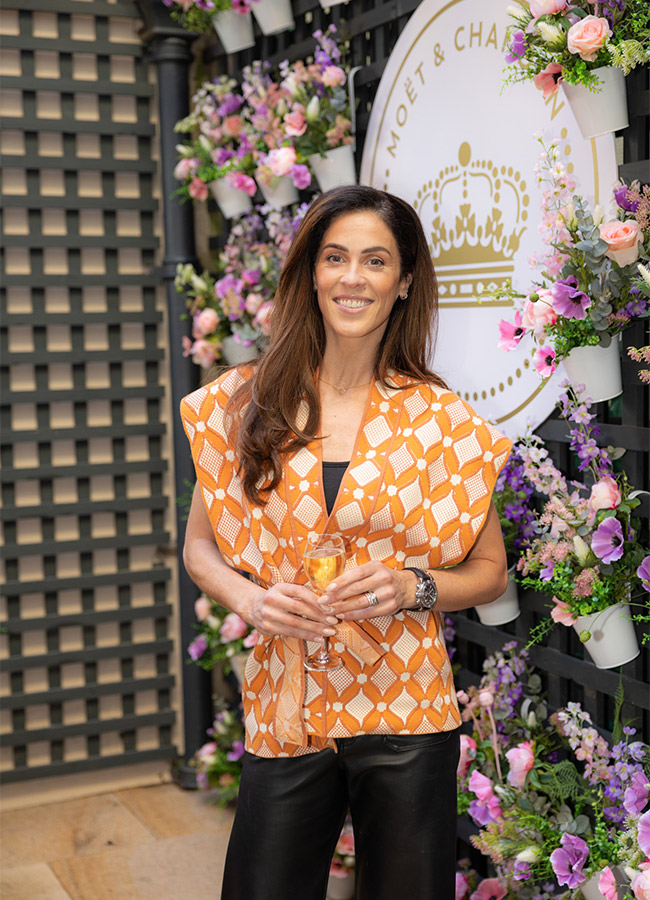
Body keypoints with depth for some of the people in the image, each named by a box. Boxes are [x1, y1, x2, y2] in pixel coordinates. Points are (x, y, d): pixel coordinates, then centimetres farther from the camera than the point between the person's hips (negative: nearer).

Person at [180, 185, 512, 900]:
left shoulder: (443, 420, -2)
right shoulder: (244, 404, 0)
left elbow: (490, 570, 6)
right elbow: (200, 547, 9)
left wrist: (414, 587, -13)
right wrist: (252, 600, -11)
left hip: (406, 713, 0)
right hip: (284, 705, 1)